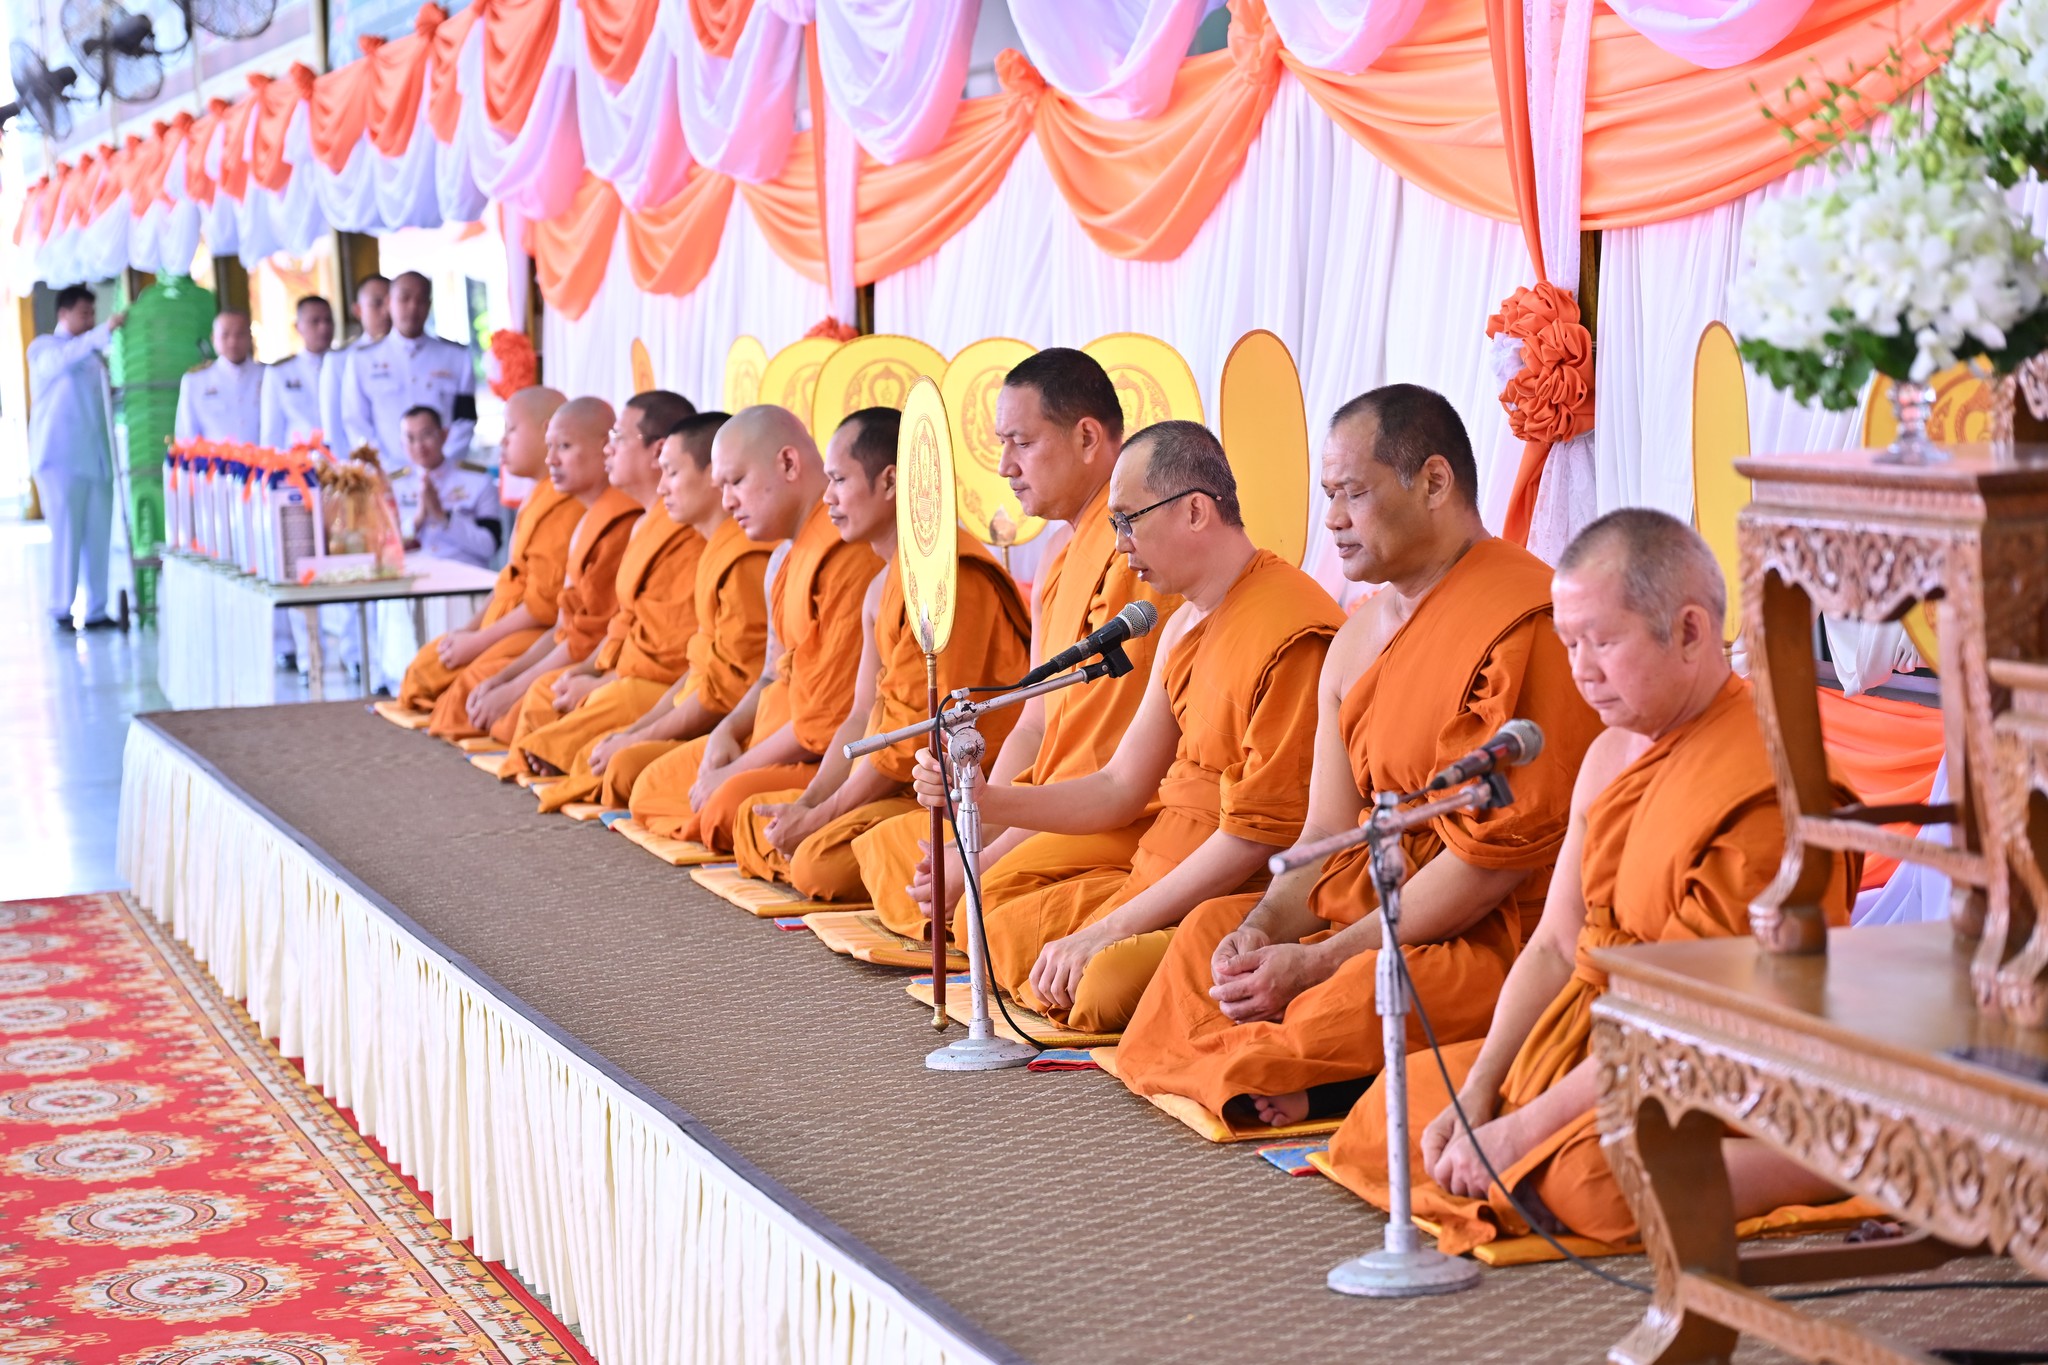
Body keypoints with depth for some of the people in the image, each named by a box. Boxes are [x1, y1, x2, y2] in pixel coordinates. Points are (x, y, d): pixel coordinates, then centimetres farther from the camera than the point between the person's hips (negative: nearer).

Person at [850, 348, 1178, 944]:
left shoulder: (1135, 548, -19)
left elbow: (1123, 764, -22)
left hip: (1124, 822, -10)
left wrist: (984, 860, -19)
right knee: (884, 848, 10)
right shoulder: (1058, 568, 15)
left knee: (993, 897, -30)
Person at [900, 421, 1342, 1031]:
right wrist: (983, 798, 3)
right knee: (1003, 931, 5)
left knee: (1104, 986, -30)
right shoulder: (1185, 626, 13)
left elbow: (1260, 833, -22)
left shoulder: (1290, 633, -20)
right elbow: (1122, 787, 17)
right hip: (1158, 869, 10)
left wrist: (1106, 931, -21)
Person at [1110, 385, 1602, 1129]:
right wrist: (1267, 927, -9)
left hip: (1508, 935, -9)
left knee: (1356, 995, -34)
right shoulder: (1358, 636, 15)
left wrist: (1317, 962, -18)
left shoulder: (1522, 618, -16)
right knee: (1214, 929, -1)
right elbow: (1327, 835, 14)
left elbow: (1500, 852, -20)